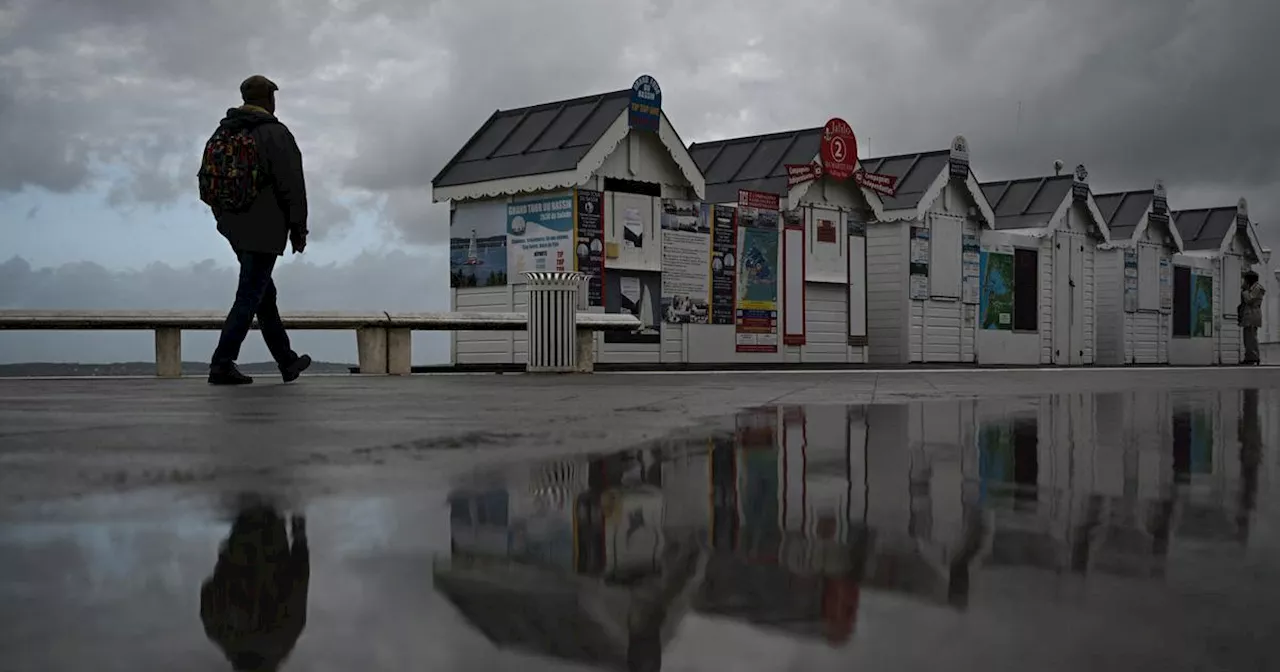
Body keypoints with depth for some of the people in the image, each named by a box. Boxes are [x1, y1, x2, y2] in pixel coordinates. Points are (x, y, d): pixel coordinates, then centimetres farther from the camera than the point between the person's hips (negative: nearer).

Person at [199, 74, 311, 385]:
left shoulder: (222, 132, 10)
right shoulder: (275, 134, -11)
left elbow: (206, 180, 11)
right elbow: (292, 186, -14)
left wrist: (224, 216, 19)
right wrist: (298, 228, -6)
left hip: (232, 226, 8)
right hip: (265, 229, -8)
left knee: (265, 293, 15)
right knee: (250, 296, -4)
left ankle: (287, 362, 24)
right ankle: (222, 365, -6)